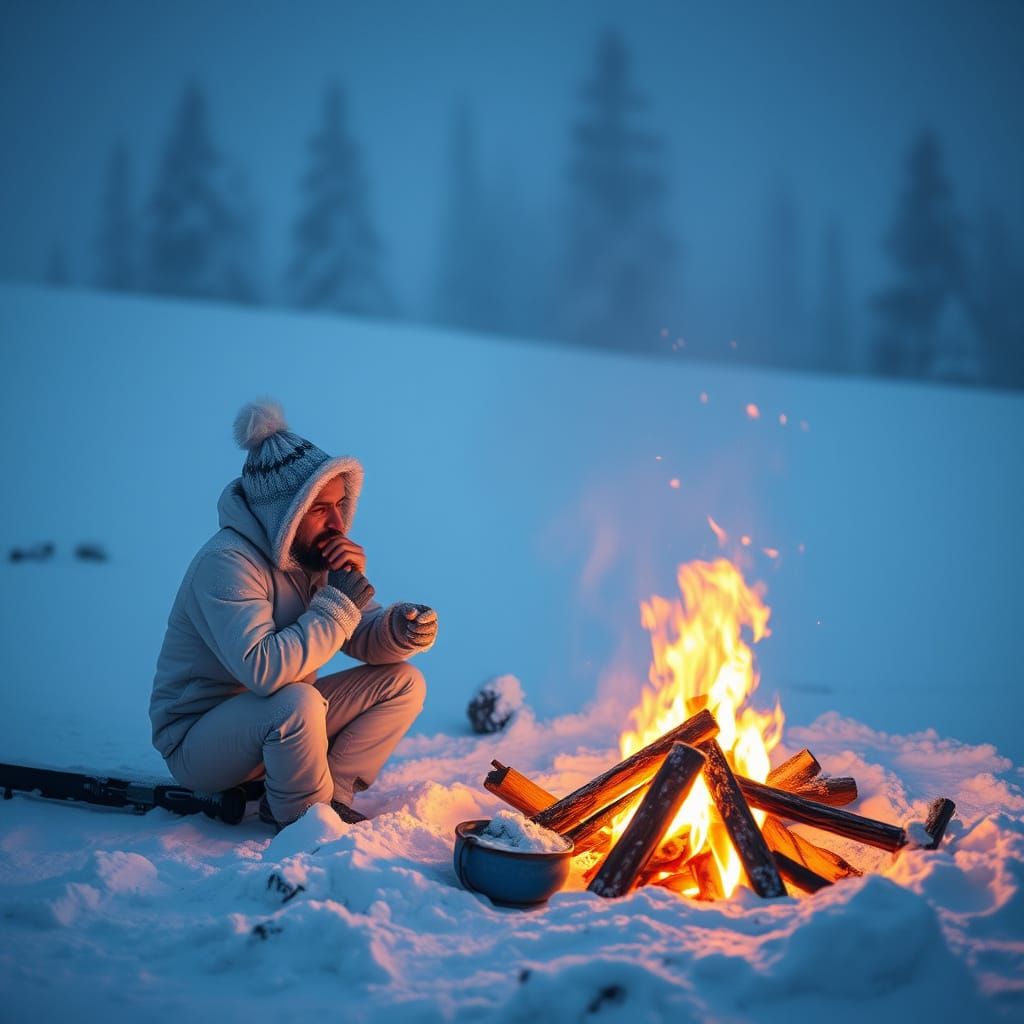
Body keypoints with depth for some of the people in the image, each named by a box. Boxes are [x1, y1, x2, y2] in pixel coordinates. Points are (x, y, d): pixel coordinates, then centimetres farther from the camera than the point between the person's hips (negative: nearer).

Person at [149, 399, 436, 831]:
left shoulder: (318, 555, 1)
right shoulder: (227, 562, -25)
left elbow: (366, 642, 2)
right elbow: (264, 669, -38)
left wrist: (406, 628, -21)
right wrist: (339, 604, -28)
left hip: (274, 724, 8)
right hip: (196, 740, -8)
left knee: (404, 682, -1)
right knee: (297, 702, -37)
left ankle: (328, 794, -2)